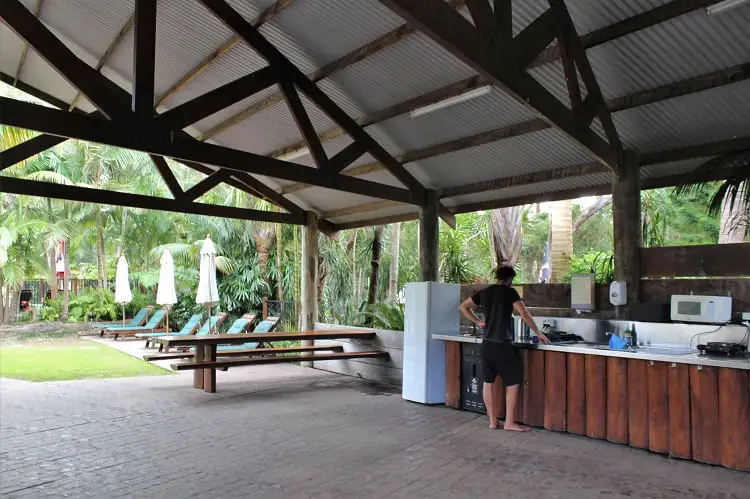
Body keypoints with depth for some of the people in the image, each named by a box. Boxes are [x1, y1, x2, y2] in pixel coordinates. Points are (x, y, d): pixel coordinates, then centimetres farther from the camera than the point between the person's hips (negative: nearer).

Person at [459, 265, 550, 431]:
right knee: (513, 382, 5)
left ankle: (492, 421, 18)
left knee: (489, 381, 11)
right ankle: (509, 422, 8)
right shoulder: (509, 292, -7)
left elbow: (463, 306, 17)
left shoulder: (484, 293, 9)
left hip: (487, 344, 6)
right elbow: (524, 314, -11)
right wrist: (539, 333, -1)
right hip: (503, 345, -6)